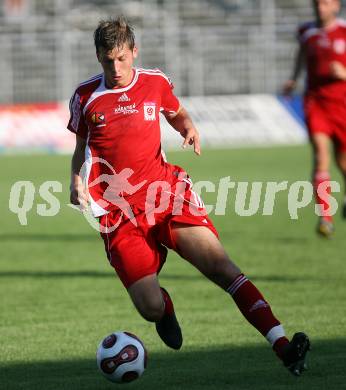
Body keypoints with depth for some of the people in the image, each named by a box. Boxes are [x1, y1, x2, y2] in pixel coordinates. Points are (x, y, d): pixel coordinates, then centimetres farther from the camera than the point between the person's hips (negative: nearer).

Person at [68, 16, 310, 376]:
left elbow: (177, 114, 26)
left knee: (220, 265, -21)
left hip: (165, 195, 1)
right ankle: (164, 303, 28)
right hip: (119, 213, -1)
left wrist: (189, 129, 3)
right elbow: (82, 146, 18)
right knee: (151, 309, -13)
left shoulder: (155, 83, 6)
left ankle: (282, 346, -27)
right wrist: (76, 182, -1)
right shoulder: (85, 97, 3)